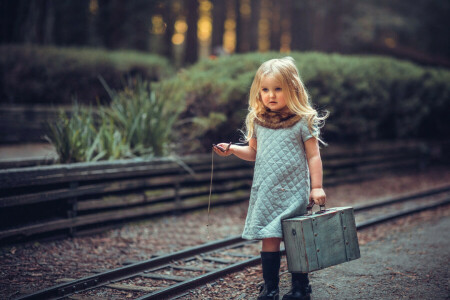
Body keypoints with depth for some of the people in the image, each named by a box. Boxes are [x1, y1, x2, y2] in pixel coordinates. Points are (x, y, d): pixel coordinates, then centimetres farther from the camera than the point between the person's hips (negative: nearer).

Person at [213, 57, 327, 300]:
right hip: (265, 193, 3)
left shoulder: (303, 121, -4)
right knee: (269, 239, 1)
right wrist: (232, 149, 1)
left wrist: (317, 187, -5)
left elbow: (313, 156, -2)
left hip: (293, 191, -3)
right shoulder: (258, 122, 7)